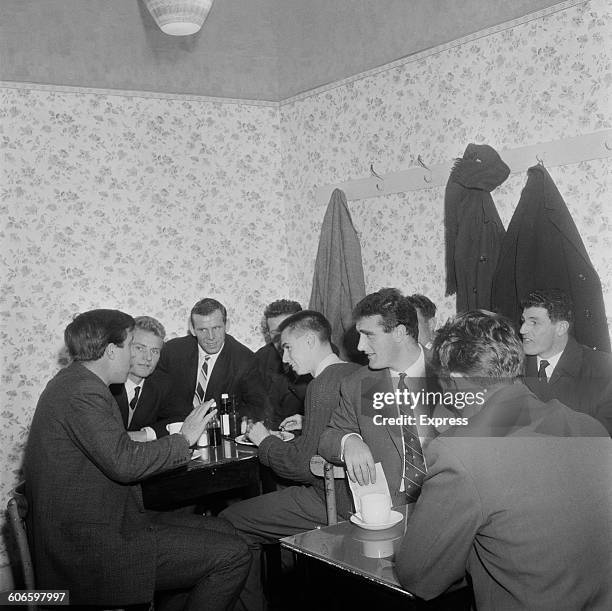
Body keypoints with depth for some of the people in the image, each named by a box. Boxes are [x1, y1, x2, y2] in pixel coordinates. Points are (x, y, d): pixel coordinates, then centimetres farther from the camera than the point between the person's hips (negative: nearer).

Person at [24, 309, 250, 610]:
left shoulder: (74, 382, 13)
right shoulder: (82, 393, -20)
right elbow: (124, 463, -27)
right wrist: (184, 438, -16)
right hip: (92, 547, -11)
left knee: (223, 531, 11)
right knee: (232, 556, -12)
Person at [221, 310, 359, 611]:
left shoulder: (323, 385, -21)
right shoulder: (354, 372, 7)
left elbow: (304, 466, -22)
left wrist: (265, 441, -7)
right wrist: (304, 426, 12)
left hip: (331, 502, -10)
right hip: (355, 492, 10)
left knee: (229, 521, 0)